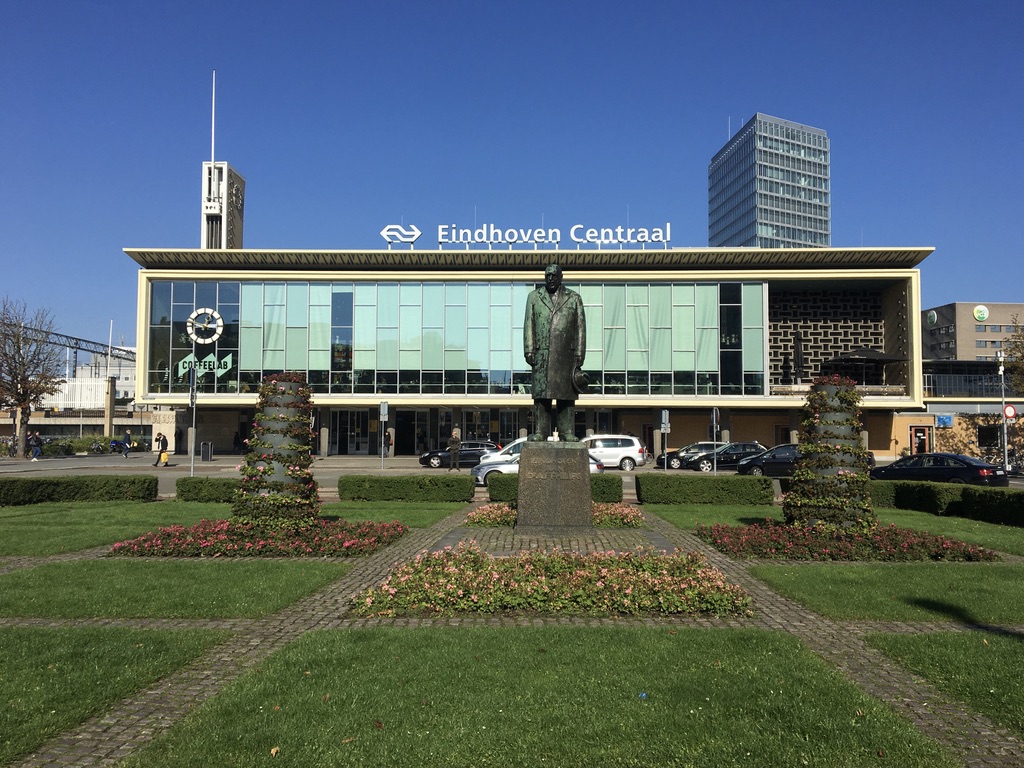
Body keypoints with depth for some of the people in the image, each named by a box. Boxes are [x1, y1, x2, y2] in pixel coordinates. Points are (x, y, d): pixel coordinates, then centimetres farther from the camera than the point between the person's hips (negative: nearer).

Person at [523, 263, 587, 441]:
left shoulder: (574, 298, 12)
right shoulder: (534, 297, 13)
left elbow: (580, 328, 7)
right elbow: (528, 326, 8)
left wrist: (579, 355, 0)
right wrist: (529, 351, -2)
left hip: (566, 355, 0)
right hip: (542, 354, 0)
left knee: (566, 394, -1)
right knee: (541, 393, -3)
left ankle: (567, 432, 2)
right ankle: (540, 431, -1)